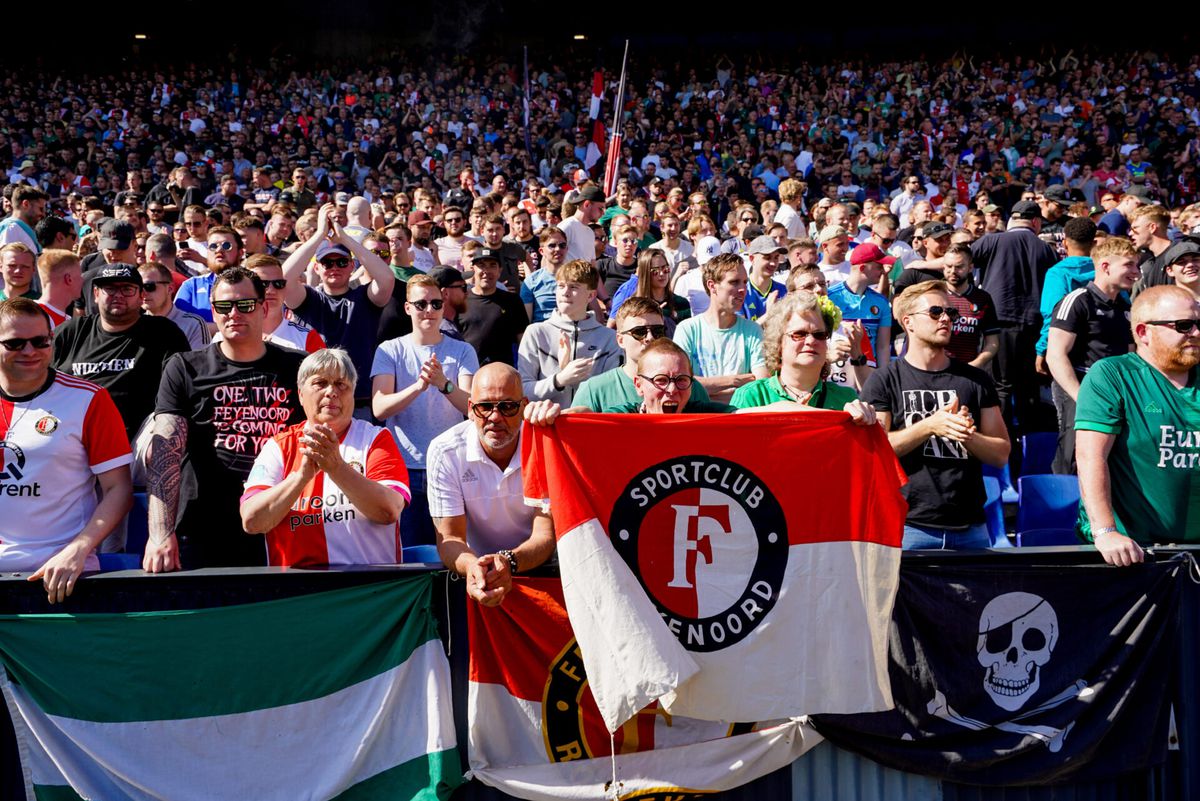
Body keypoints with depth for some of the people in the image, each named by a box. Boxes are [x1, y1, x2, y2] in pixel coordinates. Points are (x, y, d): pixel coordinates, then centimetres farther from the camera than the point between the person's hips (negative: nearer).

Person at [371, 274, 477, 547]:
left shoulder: (462, 351, 6)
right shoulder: (390, 351, 5)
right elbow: (379, 408, -8)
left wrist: (444, 384, -27)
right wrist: (419, 386, -24)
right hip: (403, 467, 0)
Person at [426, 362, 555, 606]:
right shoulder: (445, 452, -12)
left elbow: (545, 536, -16)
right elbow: (450, 538, -13)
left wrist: (509, 561, -39)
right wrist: (472, 566, -38)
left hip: (539, 571, -1)